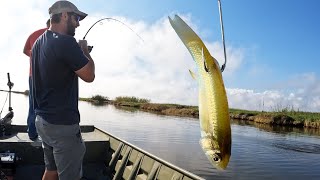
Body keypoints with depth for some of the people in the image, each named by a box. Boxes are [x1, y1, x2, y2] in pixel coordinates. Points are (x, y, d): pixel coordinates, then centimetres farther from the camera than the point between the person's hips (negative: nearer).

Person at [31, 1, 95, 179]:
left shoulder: (39, 43, 11)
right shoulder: (65, 42, -18)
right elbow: (89, 76, -12)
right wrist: (85, 51, 2)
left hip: (43, 120, 9)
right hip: (62, 124, -9)